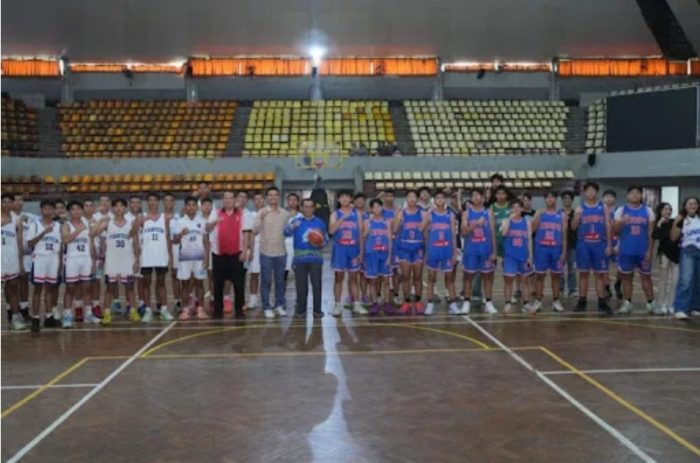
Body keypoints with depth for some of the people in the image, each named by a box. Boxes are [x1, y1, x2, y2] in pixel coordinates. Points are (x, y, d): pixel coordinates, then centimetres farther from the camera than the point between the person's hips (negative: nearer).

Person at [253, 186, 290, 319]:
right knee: (266, 281, 2)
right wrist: (261, 218, -25)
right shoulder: (262, 212, -4)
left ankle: (279, 305, 22)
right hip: (266, 252, -3)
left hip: (281, 252, 3)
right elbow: (255, 230, -14)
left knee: (280, 280, 11)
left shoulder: (285, 214, 6)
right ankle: (267, 308, 10)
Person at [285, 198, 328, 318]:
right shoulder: (296, 222, 7)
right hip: (300, 258, 0)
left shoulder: (320, 222, 8)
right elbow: (286, 233, -9)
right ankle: (300, 309, 11)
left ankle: (317, 309, 8)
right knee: (301, 285, 3)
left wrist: (321, 243, -12)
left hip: (316, 258, 0)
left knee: (316, 284, 1)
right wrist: (293, 226, -30)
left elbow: (326, 239, 11)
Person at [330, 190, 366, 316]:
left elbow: (360, 234, 6)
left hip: (353, 249, 1)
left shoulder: (357, 214, 6)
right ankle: (338, 305, 8)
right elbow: (331, 231, -14)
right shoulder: (335, 215, 3)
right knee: (339, 278, 3)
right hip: (339, 248, -1)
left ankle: (356, 304, 11)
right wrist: (342, 218, -20)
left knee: (354, 278, 7)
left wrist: (361, 251, 1)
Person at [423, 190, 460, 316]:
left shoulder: (450, 216, 4)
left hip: (447, 250, 1)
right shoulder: (429, 215, 0)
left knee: (449, 277, 6)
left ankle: (453, 304, 10)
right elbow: (423, 233, 2)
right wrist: (426, 251, -2)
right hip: (433, 250, -1)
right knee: (431, 277, 5)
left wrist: (455, 252, -1)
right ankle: (430, 304, 11)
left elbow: (453, 234, 4)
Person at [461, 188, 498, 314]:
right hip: (470, 249, 0)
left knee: (487, 276, 5)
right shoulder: (466, 213, 1)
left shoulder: (489, 212, 2)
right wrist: (475, 224, -23)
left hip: (486, 249, 1)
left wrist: (494, 251, -3)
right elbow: (463, 232, -7)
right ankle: (467, 303, 8)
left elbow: (493, 232, 1)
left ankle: (488, 303, 12)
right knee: (468, 275, 3)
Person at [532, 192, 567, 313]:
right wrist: (538, 216, -16)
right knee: (540, 275, 2)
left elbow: (564, 234, 3)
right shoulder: (539, 213, 5)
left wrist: (564, 252, -3)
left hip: (556, 249, 1)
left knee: (556, 276, 7)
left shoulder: (562, 215, 5)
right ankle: (538, 301, 8)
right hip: (541, 248, -1)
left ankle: (555, 301, 15)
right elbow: (533, 230, -5)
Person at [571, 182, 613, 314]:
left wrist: (609, 245, -3)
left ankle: (602, 302, 8)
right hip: (583, 245, 0)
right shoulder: (579, 209, 5)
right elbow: (573, 227, 3)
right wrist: (576, 217, -17)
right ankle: (582, 301, 12)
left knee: (600, 274, 3)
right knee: (583, 273, 4)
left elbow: (608, 227, 4)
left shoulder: (603, 208, 6)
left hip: (600, 245, 0)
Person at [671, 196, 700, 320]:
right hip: (688, 252, -3)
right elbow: (673, 238, -4)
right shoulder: (682, 220, 1)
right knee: (686, 280, -15)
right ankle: (680, 309, -18)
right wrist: (675, 223, -15)